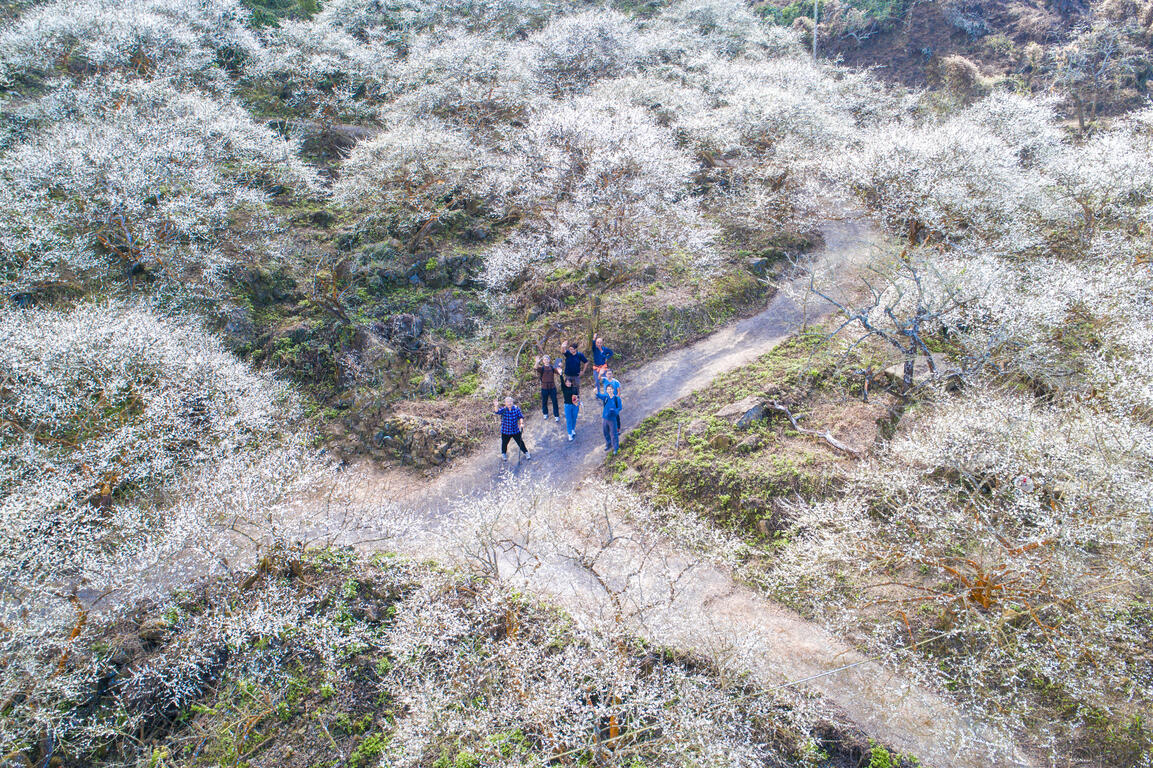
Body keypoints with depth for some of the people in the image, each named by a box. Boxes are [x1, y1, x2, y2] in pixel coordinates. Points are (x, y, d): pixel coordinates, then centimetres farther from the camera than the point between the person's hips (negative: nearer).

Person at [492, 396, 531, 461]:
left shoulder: (516, 409, -10)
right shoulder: (503, 410, -14)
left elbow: (520, 416, -4)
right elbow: (497, 412, -33)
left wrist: (521, 423, -21)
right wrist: (496, 406, -53)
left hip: (516, 431, 1)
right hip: (505, 431, 0)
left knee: (520, 442, 10)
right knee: (504, 443, 15)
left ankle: (526, 453, 33)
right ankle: (503, 454, 43)